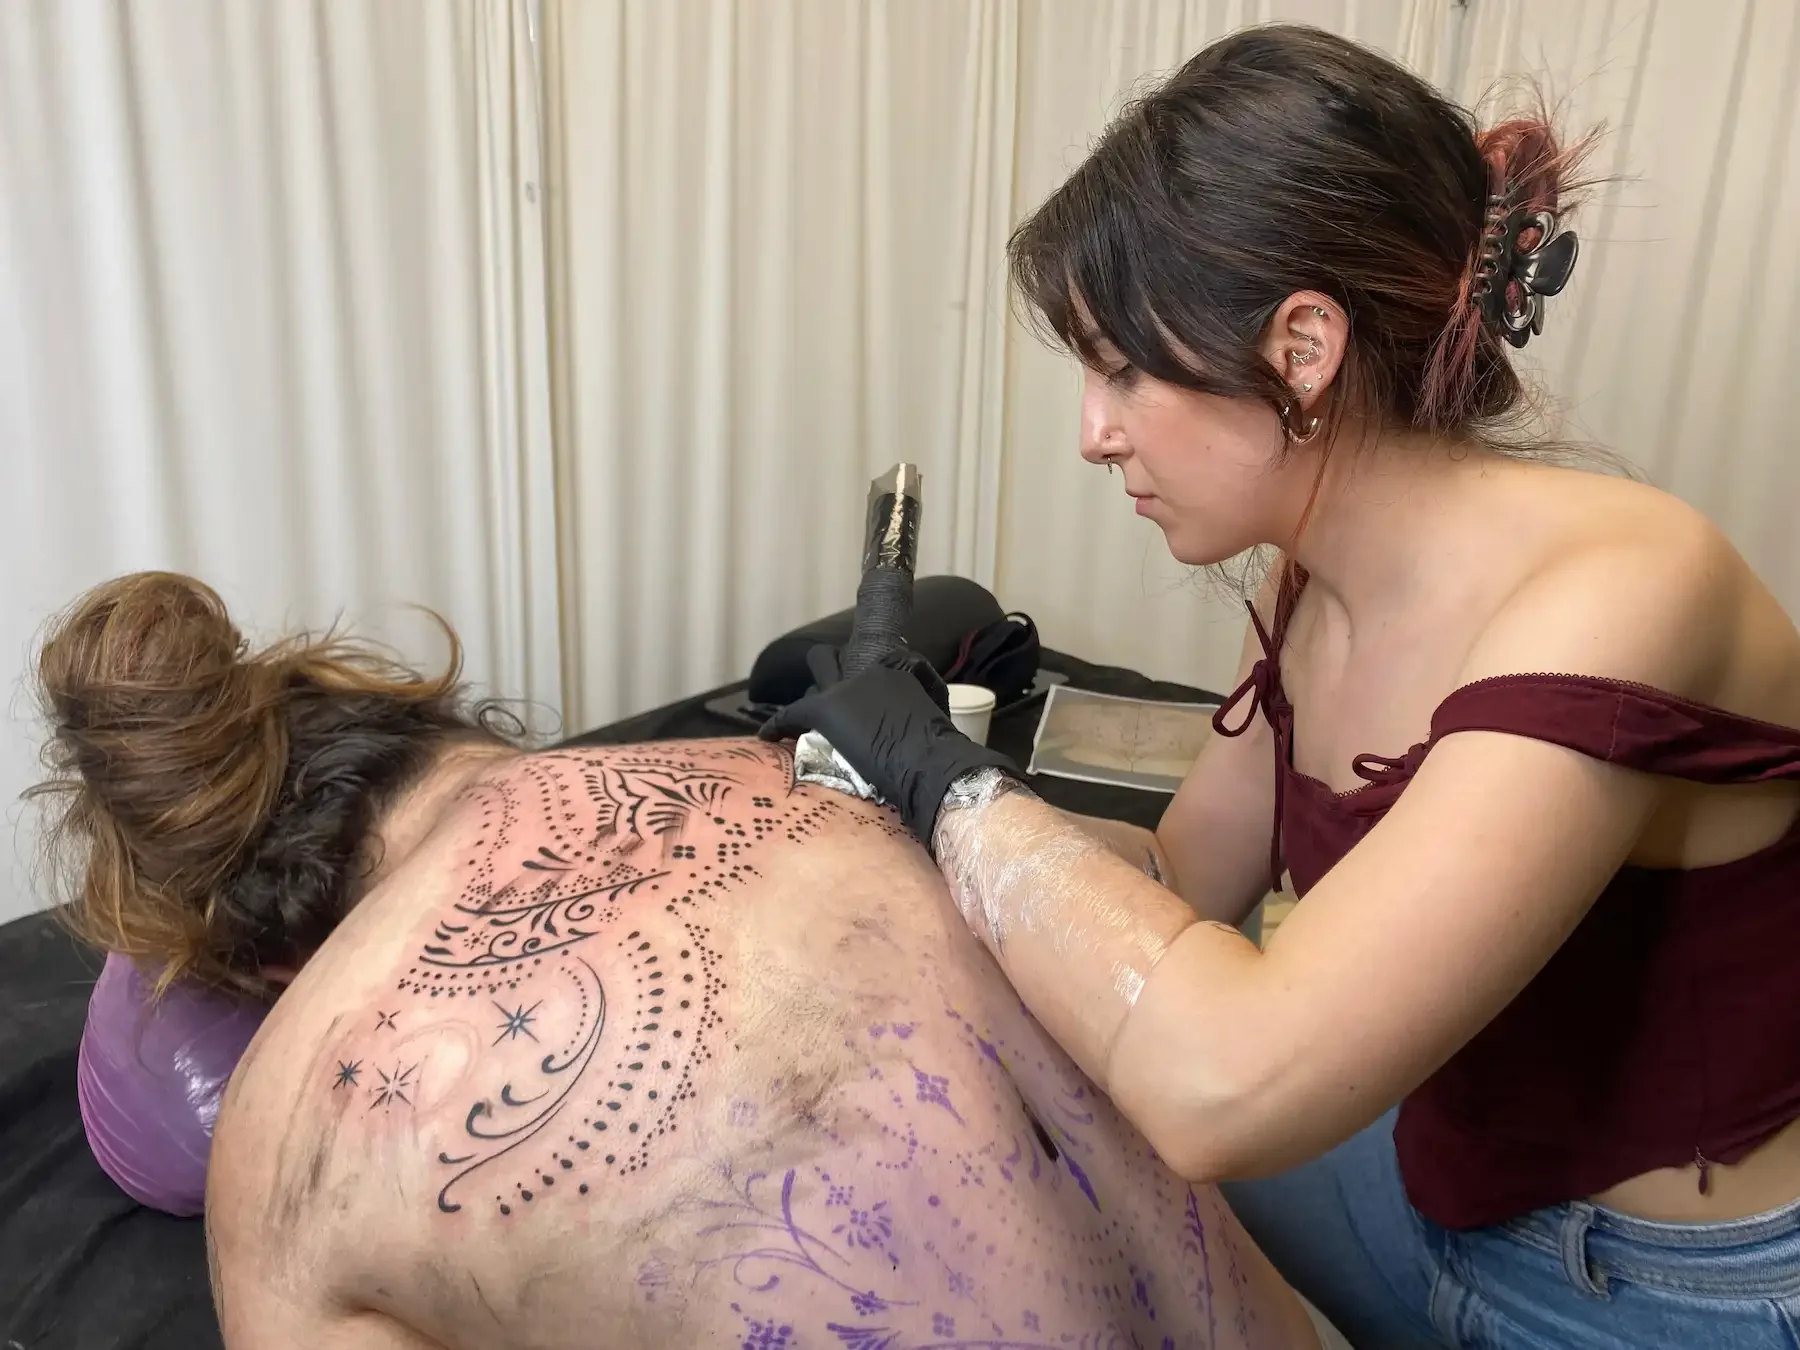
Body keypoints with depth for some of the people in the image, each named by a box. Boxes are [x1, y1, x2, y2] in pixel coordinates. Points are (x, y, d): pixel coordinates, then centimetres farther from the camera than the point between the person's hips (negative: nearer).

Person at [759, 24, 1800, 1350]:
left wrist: (947, 776, -26)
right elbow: (1179, 884, 5)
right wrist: (934, 756, -10)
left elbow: (1226, 1083, -40)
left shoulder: (1619, 594, -29)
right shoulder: (1319, 592, -7)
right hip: (1448, 1190, 6)